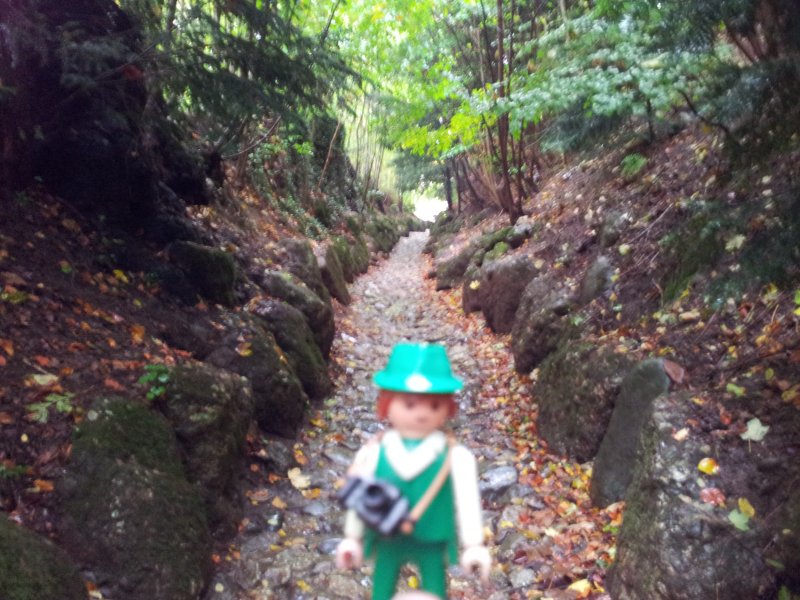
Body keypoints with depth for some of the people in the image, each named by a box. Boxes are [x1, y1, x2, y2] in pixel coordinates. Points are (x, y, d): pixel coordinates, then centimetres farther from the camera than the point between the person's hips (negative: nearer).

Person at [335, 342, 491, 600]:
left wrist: (473, 545, -4)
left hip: (432, 543, -1)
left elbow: (467, 501, -7)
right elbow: (360, 498, -1)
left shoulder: (455, 457, -16)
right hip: (388, 540, 1)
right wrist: (352, 539, 6)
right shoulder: (373, 453, -12)